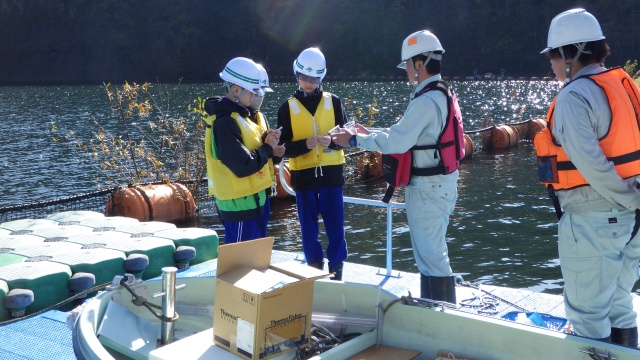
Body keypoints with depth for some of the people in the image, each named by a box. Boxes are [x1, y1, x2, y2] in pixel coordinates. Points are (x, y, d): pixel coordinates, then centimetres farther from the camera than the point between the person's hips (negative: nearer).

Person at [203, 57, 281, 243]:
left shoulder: (236, 115, 10)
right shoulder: (224, 123, -22)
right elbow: (244, 166, -26)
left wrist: (263, 138, -1)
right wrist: (268, 148, -12)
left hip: (252, 199, 10)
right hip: (240, 204, -10)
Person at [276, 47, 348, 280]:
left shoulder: (333, 102, 3)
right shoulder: (288, 108, 2)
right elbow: (284, 147, -2)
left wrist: (332, 141, -20)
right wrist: (305, 144, -20)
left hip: (331, 173, 0)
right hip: (303, 175, 0)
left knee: (335, 224, 5)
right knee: (308, 226, 9)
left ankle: (337, 267, 21)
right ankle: (314, 268, 24)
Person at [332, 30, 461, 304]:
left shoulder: (426, 101, -21)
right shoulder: (440, 94, 12)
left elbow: (397, 142, -25)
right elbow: (408, 135, 16)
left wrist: (355, 140, -15)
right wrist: (369, 134, 11)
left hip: (428, 187, -11)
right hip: (438, 183, 11)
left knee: (431, 253, -3)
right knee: (429, 250, 19)